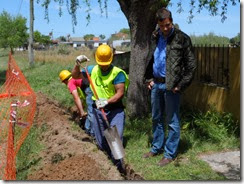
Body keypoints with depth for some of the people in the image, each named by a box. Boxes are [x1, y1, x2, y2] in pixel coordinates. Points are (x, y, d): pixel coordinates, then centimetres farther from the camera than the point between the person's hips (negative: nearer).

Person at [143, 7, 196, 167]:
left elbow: (191, 65, -8)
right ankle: (156, 148, 31)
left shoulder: (182, 39, -9)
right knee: (156, 118, 17)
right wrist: (148, 79, 9)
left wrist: (181, 85, -12)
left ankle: (170, 154, 15)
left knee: (172, 122, 2)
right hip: (156, 84, 6)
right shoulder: (155, 38, 8)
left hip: (171, 85, -6)